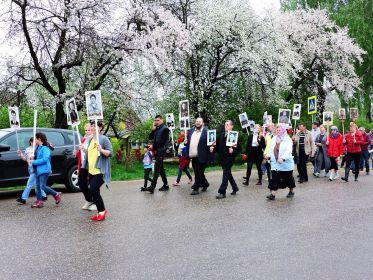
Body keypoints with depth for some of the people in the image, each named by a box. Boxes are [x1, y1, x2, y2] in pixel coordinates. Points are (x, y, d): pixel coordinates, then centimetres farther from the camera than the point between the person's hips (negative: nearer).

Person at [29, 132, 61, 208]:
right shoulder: (38, 148, 14)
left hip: (44, 170, -9)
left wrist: (33, 162, -19)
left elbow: (44, 159, -23)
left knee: (43, 186, -11)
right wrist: (32, 159, 2)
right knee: (38, 186, 9)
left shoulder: (45, 148, -14)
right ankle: (39, 201, 16)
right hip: (38, 170, 9)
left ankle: (56, 195, 6)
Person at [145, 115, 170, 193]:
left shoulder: (165, 129, -6)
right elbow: (150, 138, 13)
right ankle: (165, 185, 18)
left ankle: (152, 186, -20)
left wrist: (153, 146, -10)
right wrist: (153, 129, 1)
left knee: (156, 168, -14)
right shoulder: (156, 129, 17)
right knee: (160, 168, 11)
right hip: (156, 151, 8)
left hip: (161, 151, -8)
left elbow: (162, 141, -13)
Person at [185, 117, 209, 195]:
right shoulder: (191, 131, 14)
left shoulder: (206, 131, -6)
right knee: (197, 173, 17)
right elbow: (188, 140, 21)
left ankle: (196, 188, 5)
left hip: (201, 157, -7)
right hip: (193, 156, 7)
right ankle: (205, 184, 35)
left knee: (199, 173, -2)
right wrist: (186, 142, 1)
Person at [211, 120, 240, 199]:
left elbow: (238, 148, -11)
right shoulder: (221, 135, 12)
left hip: (229, 157, -7)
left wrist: (233, 151, -28)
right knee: (228, 174, 17)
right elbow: (218, 145, 13)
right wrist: (213, 148, -6)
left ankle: (222, 192, -3)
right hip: (222, 157, 7)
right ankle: (235, 188, 33)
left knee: (226, 174, -7)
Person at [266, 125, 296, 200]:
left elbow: (289, 151, -21)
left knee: (288, 178, 10)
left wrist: (282, 158, -33)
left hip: (286, 163, -3)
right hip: (275, 163, 4)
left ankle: (291, 191, 31)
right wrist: (270, 157, 1)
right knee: (274, 178, -5)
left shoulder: (288, 139, -9)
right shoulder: (273, 139, 8)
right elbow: (271, 150, 13)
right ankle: (272, 194, -8)